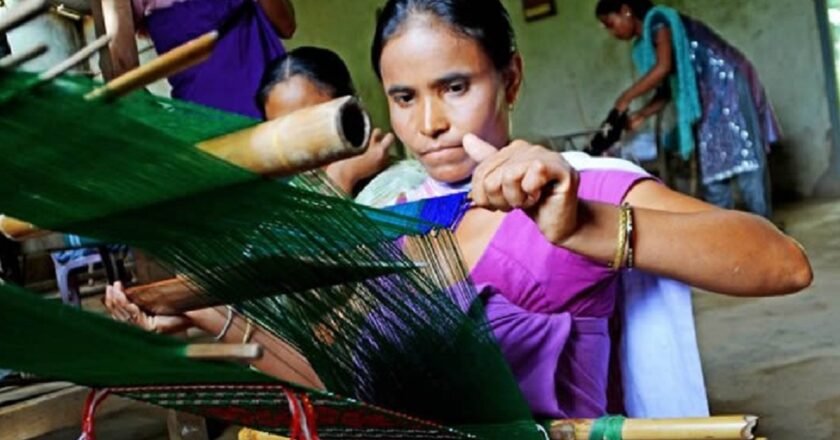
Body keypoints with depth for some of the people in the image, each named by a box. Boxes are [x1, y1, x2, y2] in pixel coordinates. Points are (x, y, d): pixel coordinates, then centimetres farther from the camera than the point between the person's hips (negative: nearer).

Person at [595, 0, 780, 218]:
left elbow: (664, 67, -24)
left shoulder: (657, 20, -10)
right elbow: (666, 87, 13)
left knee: (742, 157, -12)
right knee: (712, 163, 4)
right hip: (708, 97, 9)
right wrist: (641, 114, 0)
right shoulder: (645, 44, 15)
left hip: (726, 83, -9)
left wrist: (627, 97, -16)